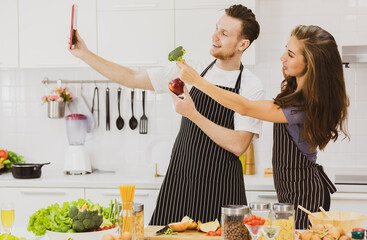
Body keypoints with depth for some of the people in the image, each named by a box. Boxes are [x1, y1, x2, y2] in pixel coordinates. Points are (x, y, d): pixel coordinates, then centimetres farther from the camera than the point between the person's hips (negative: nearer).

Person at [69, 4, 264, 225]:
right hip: (178, 181, 3)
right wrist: (85, 54, 5)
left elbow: (238, 145, -14)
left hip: (220, 190, -3)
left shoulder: (251, 87, -6)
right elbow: (132, 78, 9)